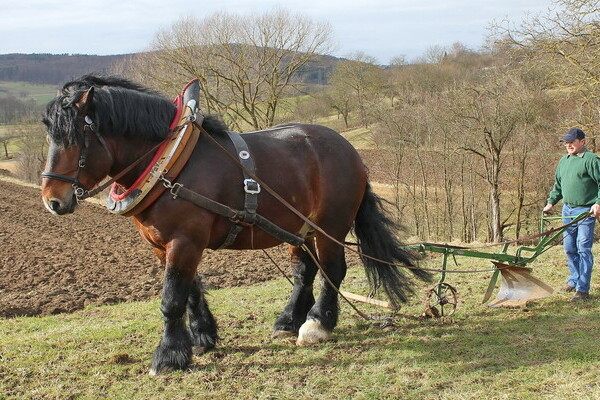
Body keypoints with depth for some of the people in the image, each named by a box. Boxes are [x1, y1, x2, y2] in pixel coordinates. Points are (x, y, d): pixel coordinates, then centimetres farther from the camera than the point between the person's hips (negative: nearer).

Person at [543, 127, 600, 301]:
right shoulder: (564, 161, 13)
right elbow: (558, 185, 24)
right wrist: (551, 202, 17)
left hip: (586, 211, -7)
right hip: (567, 209, 7)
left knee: (583, 249, -8)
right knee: (569, 248, 14)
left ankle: (583, 289, -5)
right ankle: (574, 280, 30)